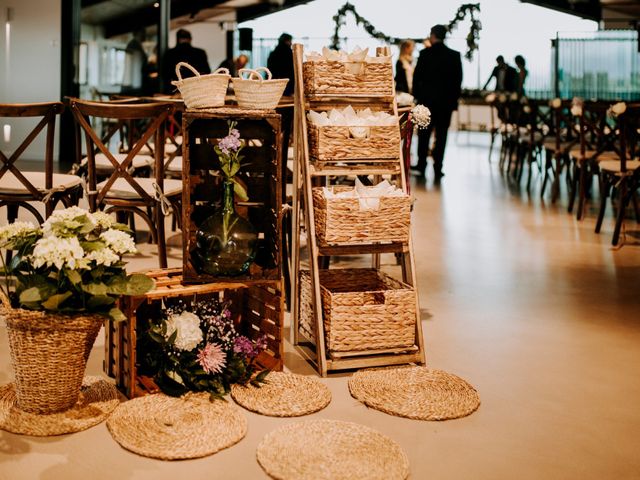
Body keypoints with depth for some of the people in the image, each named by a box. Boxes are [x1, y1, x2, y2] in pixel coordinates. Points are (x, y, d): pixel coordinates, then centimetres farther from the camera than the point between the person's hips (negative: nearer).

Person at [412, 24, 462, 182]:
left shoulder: (425, 53, -6)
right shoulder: (455, 55, -1)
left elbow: (417, 76, -4)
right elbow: (458, 79, 1)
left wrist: (417, 95, 6)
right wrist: (454, 99, 9)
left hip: (427, 99, -1)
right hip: (446, 101, 1)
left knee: (424, 134, 10)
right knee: (441, 135, 3)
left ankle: (421, 165, 13)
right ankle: (437, 168, 3)